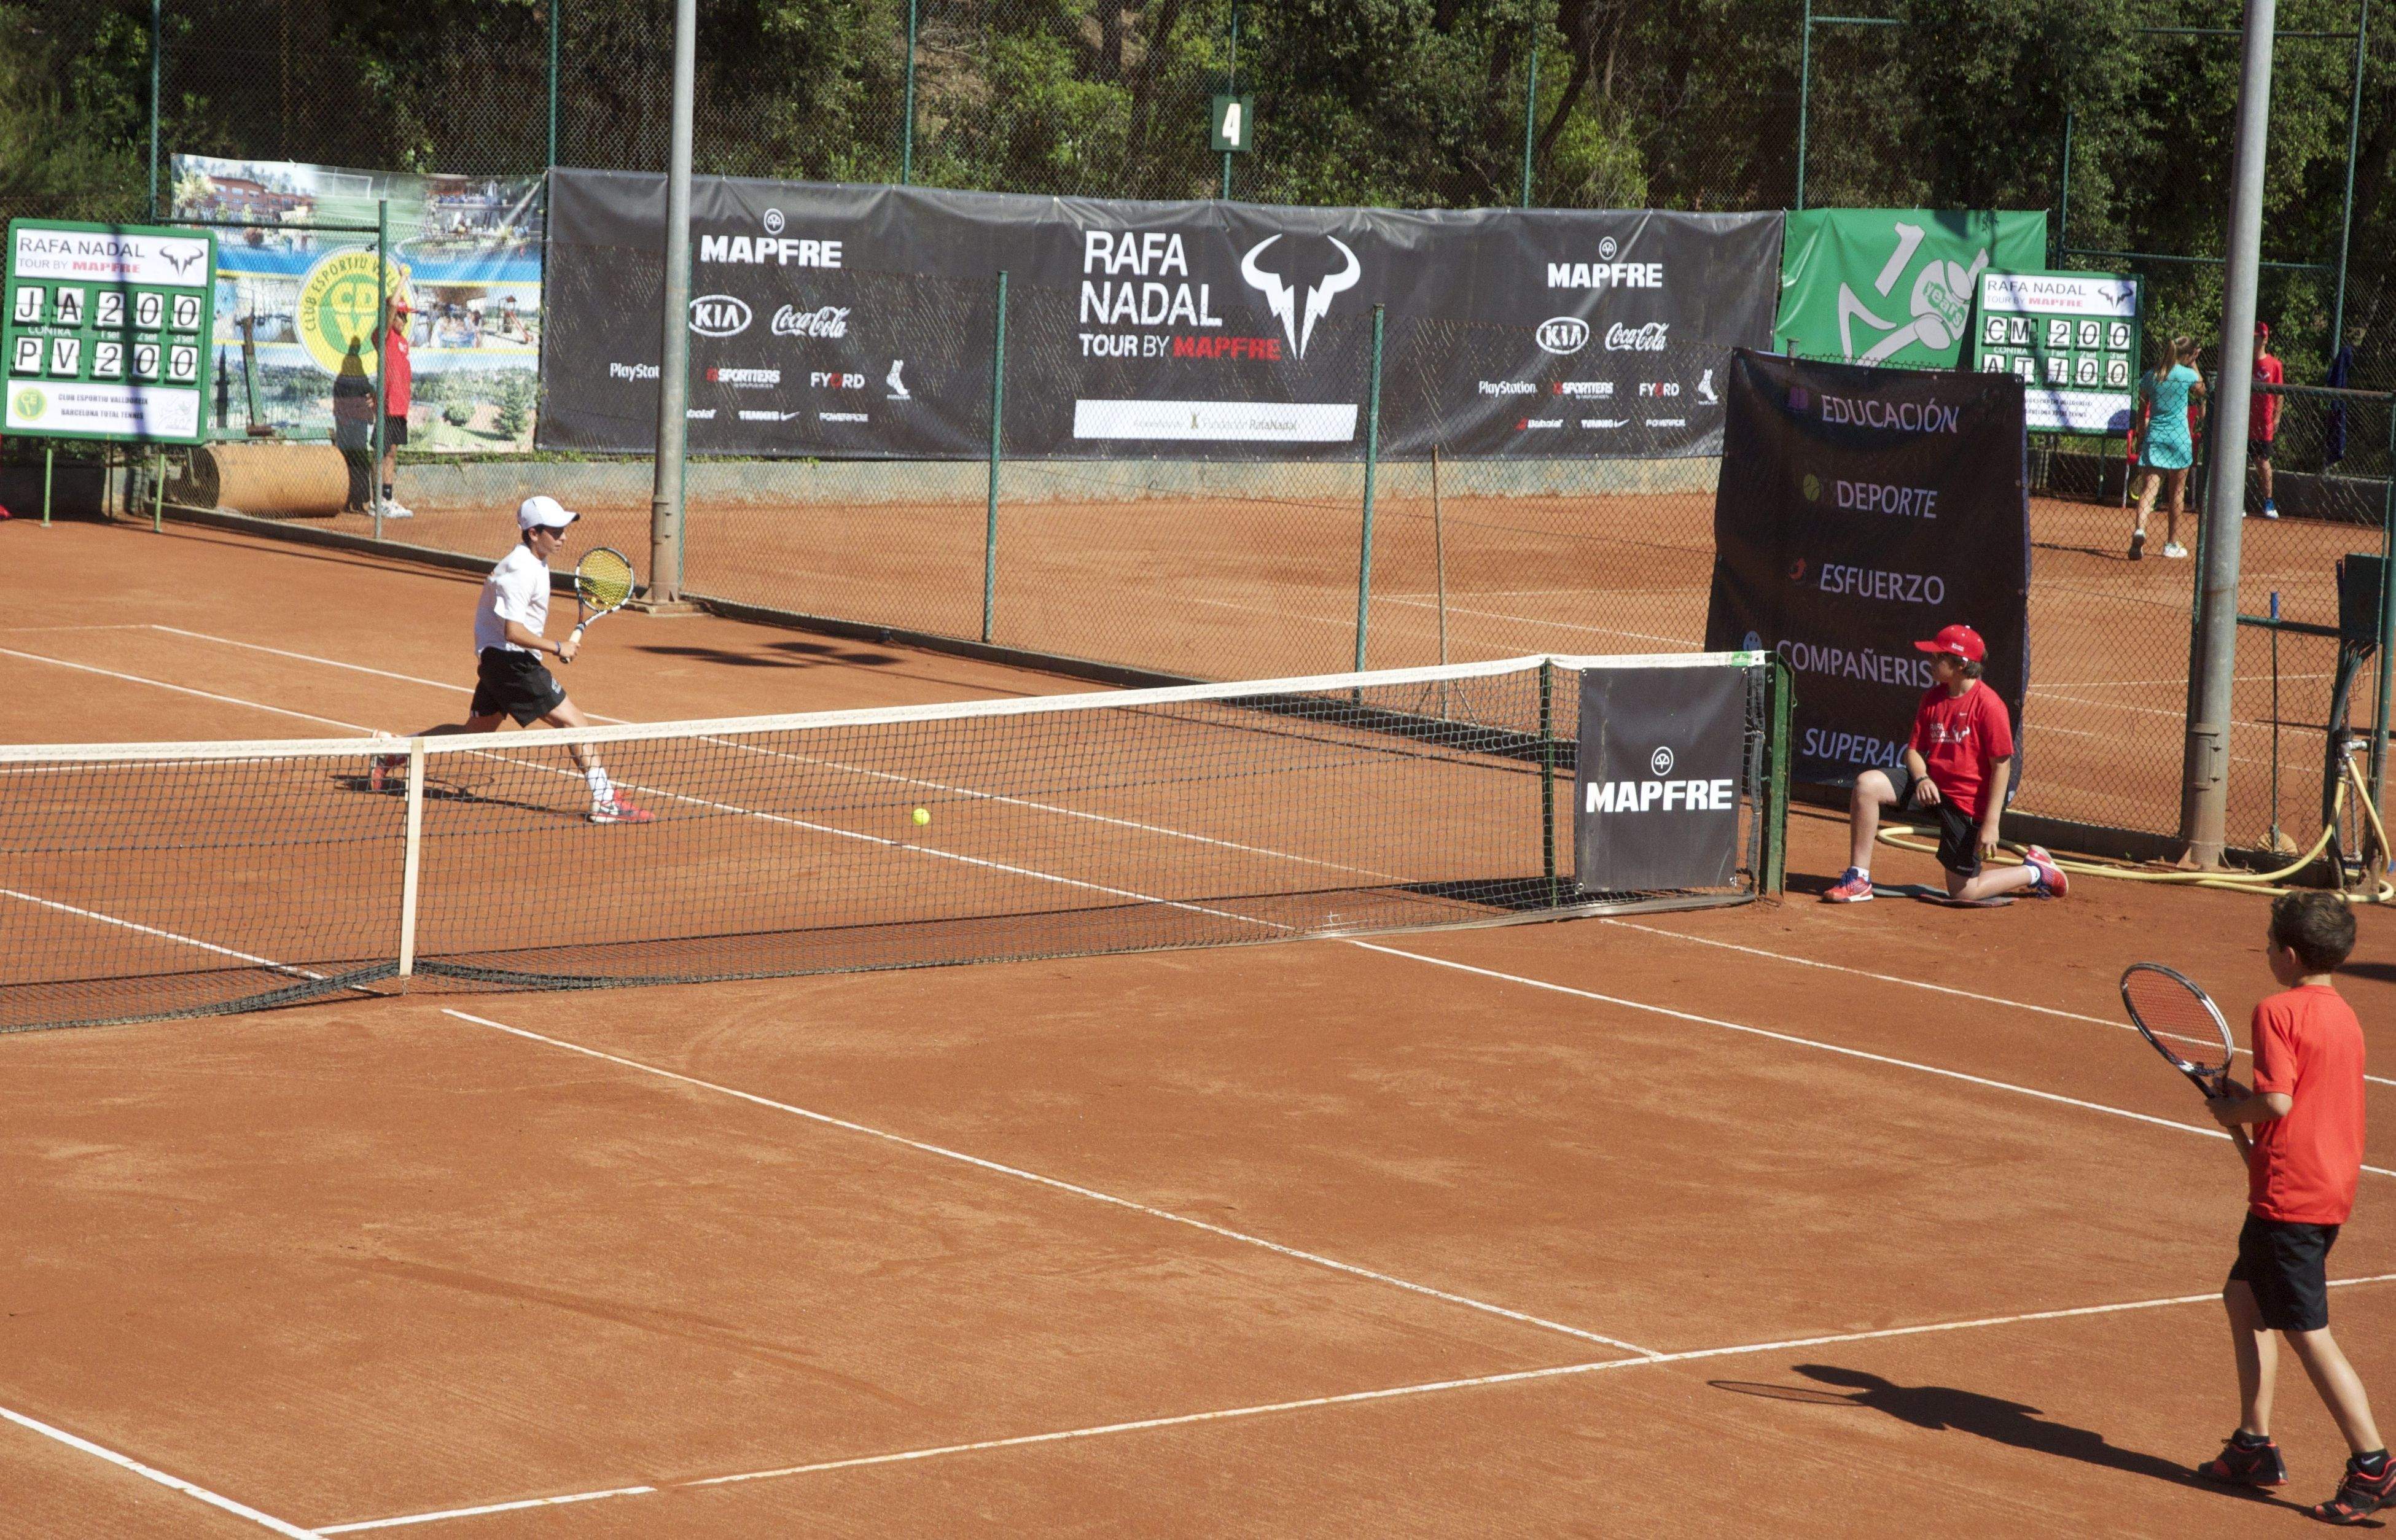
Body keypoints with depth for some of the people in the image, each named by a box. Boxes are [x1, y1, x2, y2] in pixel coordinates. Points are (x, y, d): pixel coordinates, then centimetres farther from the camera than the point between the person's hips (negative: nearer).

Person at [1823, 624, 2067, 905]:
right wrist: (1922, 778, -16)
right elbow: (1914, 749, 8)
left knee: (1963, 892, -1)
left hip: (1967, 802, -6)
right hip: (1932, 785, 6)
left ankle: (2035, 871, 23)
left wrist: (1991, 823, -20)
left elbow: (2001, 765, -16)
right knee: (1867, 784, -18)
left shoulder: (1988, 705, -18)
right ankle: (1859, 878, -11)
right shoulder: (1933, 697, 3)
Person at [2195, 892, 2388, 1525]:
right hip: (2334, 1188, 9)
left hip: (2288, 1194, -9)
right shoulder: (2344, 1015, 12)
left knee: (2308, 1333, -6)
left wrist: (2234, 1111, -4)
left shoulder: (2277, 1012, -14)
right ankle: (2253, 1447, 24)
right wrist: (2248, 1103, 14)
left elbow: (2278, 1099, -23)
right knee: (2244, 1297, 21)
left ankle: (2373, 1467, -8)